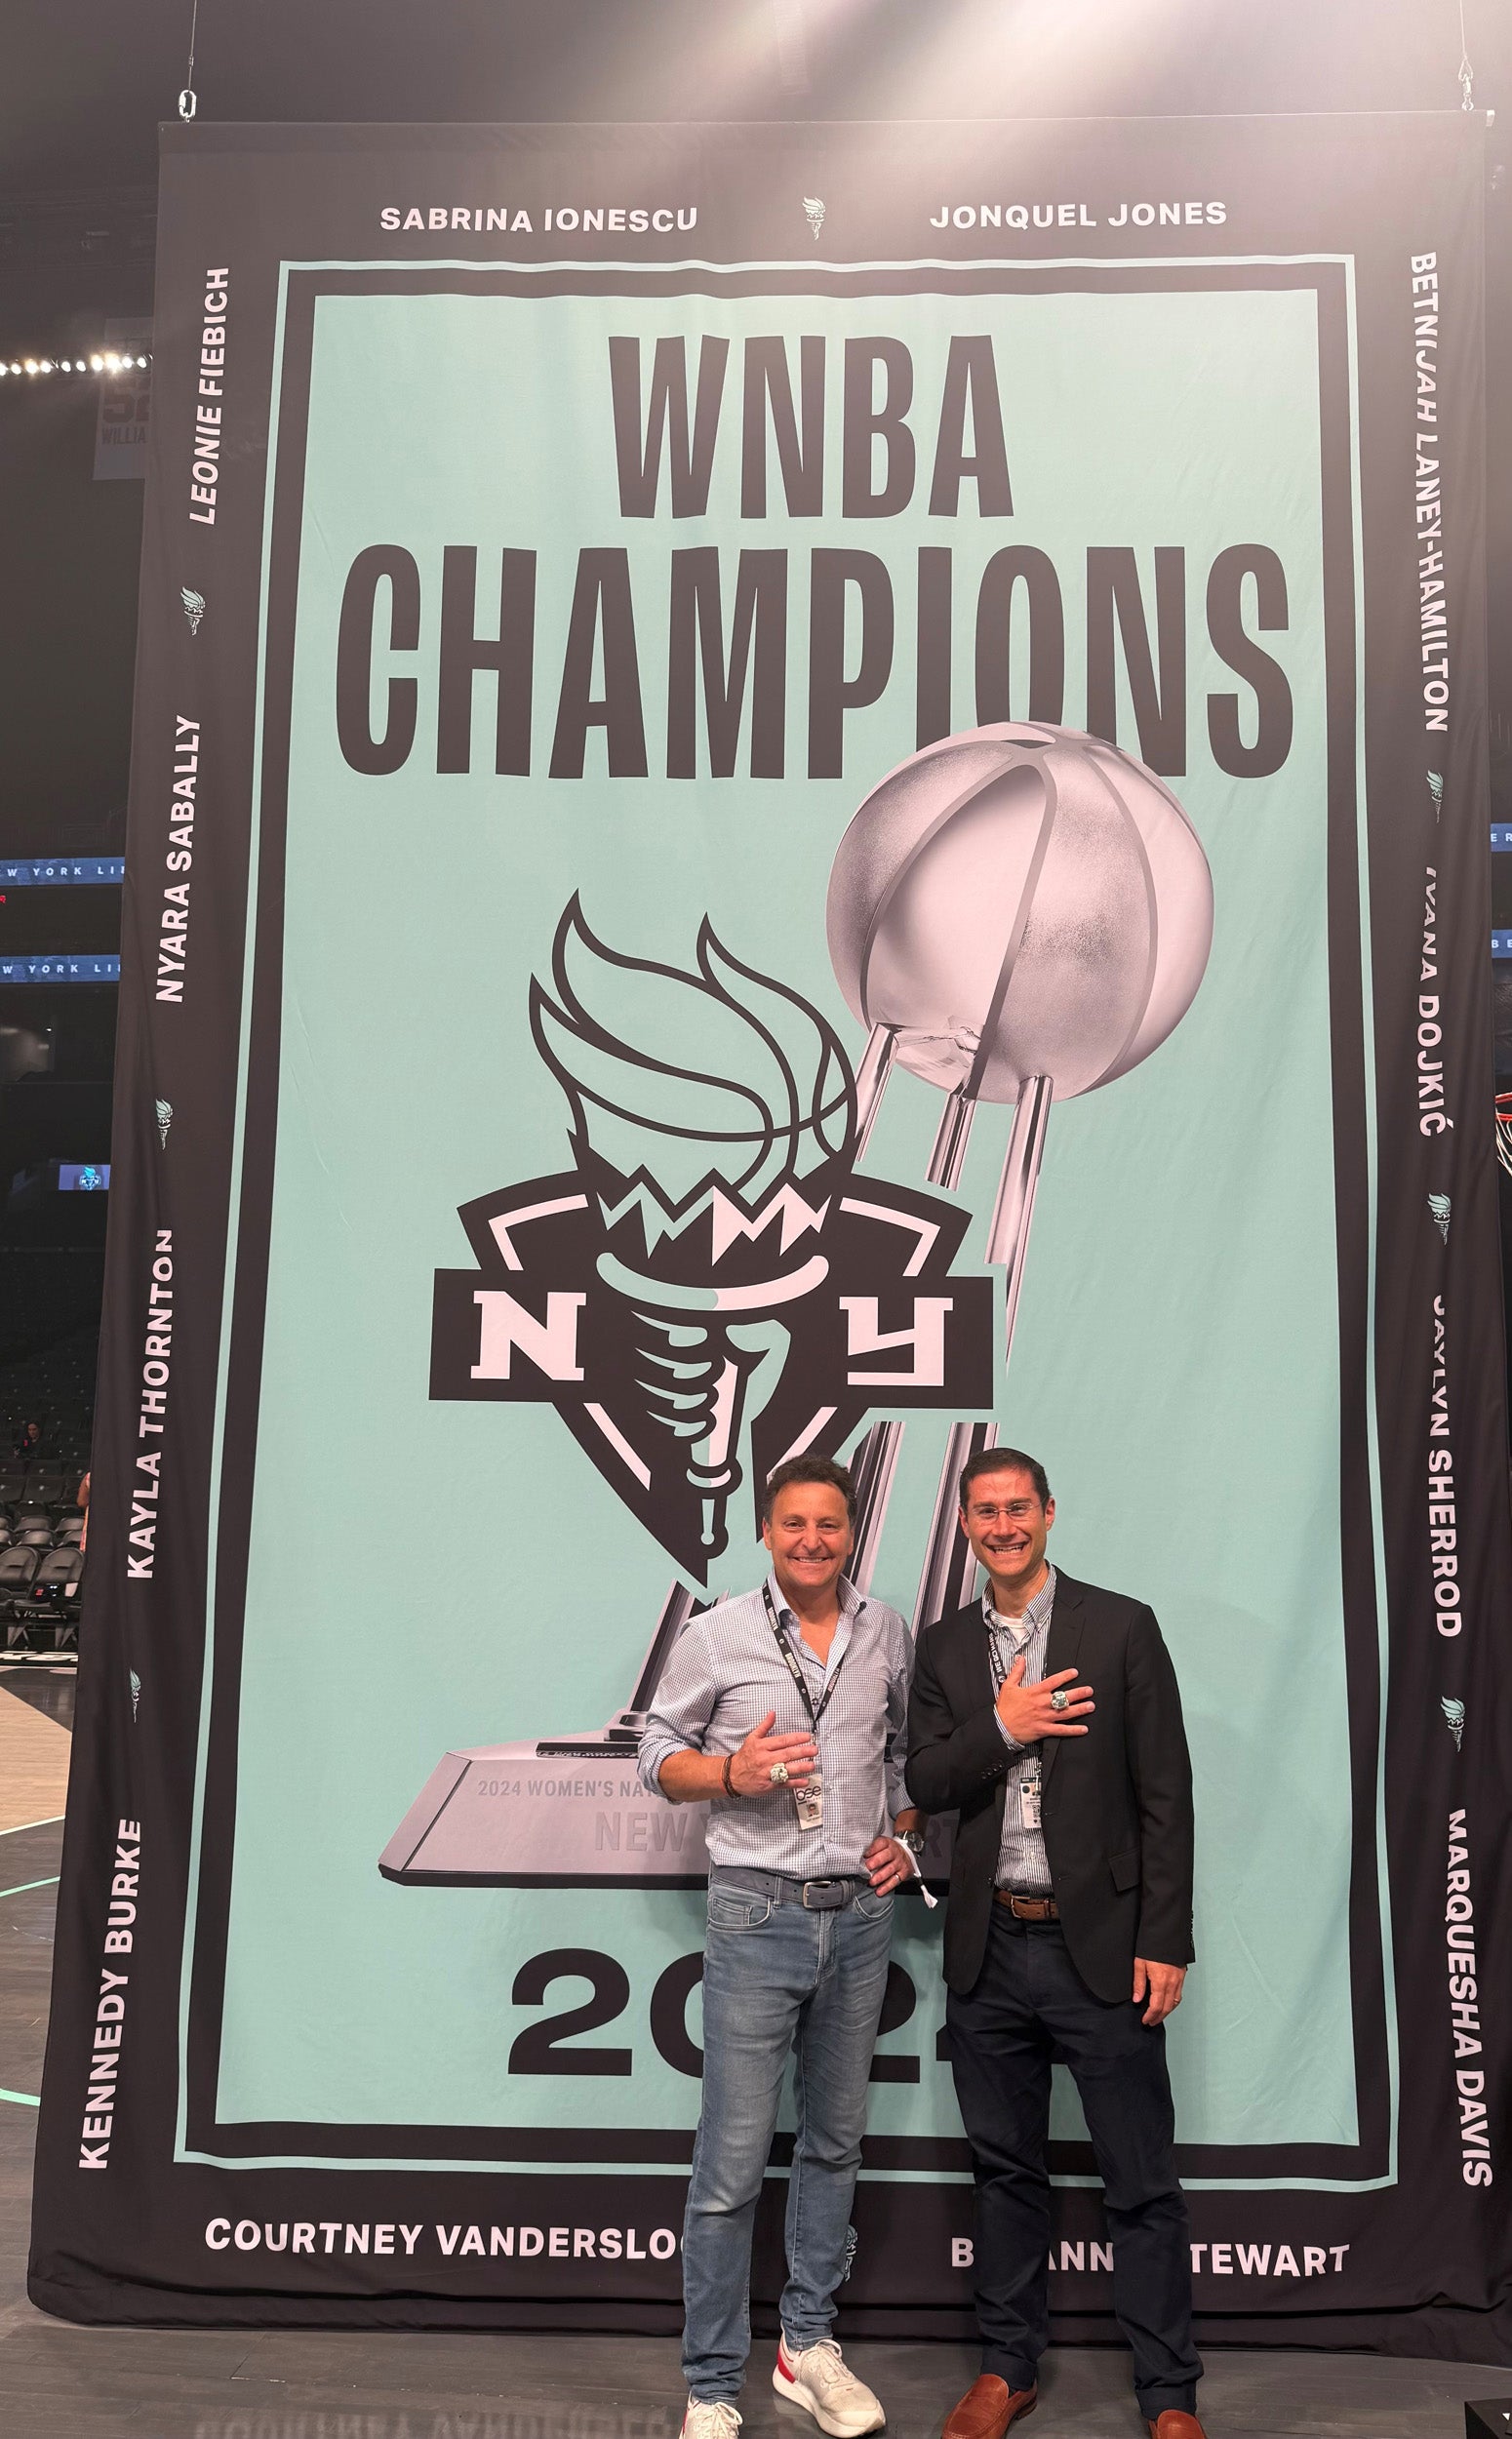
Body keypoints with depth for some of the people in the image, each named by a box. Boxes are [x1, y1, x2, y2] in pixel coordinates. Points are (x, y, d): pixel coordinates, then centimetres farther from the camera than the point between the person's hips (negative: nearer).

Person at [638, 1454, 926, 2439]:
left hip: (860, 1915, 4)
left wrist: (906, 1835, 3)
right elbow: (660, 1750, 1)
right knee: (733, 2161, -3)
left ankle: (810, 2345, 32)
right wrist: (734, 1772, -17)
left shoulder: (887, 1632, 5)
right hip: (758, 1914, -4)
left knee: (835, 2141, 16)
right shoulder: (720, 1635, -5)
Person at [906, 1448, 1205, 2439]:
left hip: (1100, 1945, -3)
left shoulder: (1121, 1627, -4)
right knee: (1006, 2170, 17)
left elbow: (1165, 1794, -5)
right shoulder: (944, 1646, 7)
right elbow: (923, 1784, 2)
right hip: (990, 1951, 4)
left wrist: (1165, 1943, -9)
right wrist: (1001, 1729, -15)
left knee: (1143, 2184, 4)